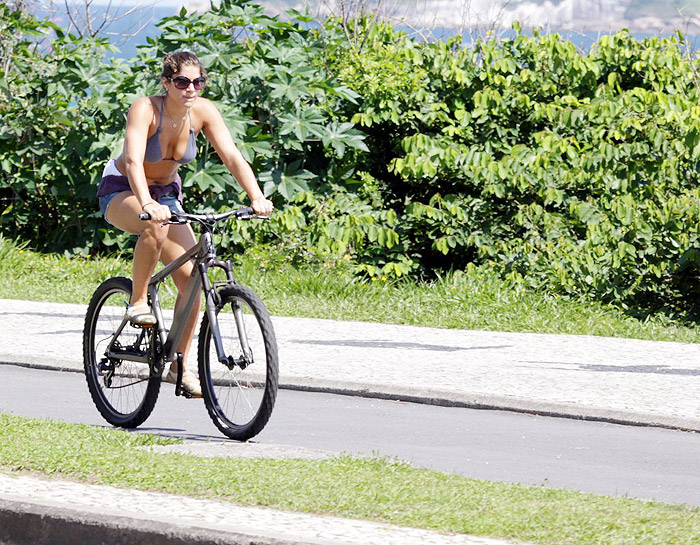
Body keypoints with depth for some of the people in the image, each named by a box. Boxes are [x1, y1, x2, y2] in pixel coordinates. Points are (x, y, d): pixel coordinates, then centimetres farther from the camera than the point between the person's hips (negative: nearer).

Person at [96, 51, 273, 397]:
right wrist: (147, 204, -58)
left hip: (166, 193, 5)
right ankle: (138, 301, -19)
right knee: (157, 226, -40)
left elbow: (232, 157, -19)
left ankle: (179, 365, -2)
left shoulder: (203, 111, -13)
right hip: (121, 191, -5)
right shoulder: (145, 109, -27)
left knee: (192, 275, -13)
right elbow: (133, 161, -41)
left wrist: (257, 197, -36)